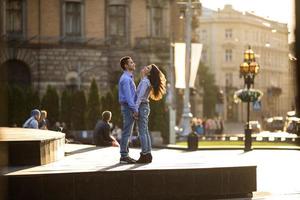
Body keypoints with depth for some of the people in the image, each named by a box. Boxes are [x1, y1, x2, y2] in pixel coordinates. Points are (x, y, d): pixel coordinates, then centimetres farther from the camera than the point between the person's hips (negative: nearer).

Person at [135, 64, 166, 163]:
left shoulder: (145, 82, -14)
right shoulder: (146, 81, 15)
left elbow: (140, 97, -19)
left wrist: (136, 110, -20)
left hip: (142, 107, -10)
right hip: (145, 107, 10)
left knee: (142, 132, -9)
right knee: (145, 132, 10)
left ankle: (144, 155, -10)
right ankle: (148, 154, 12)